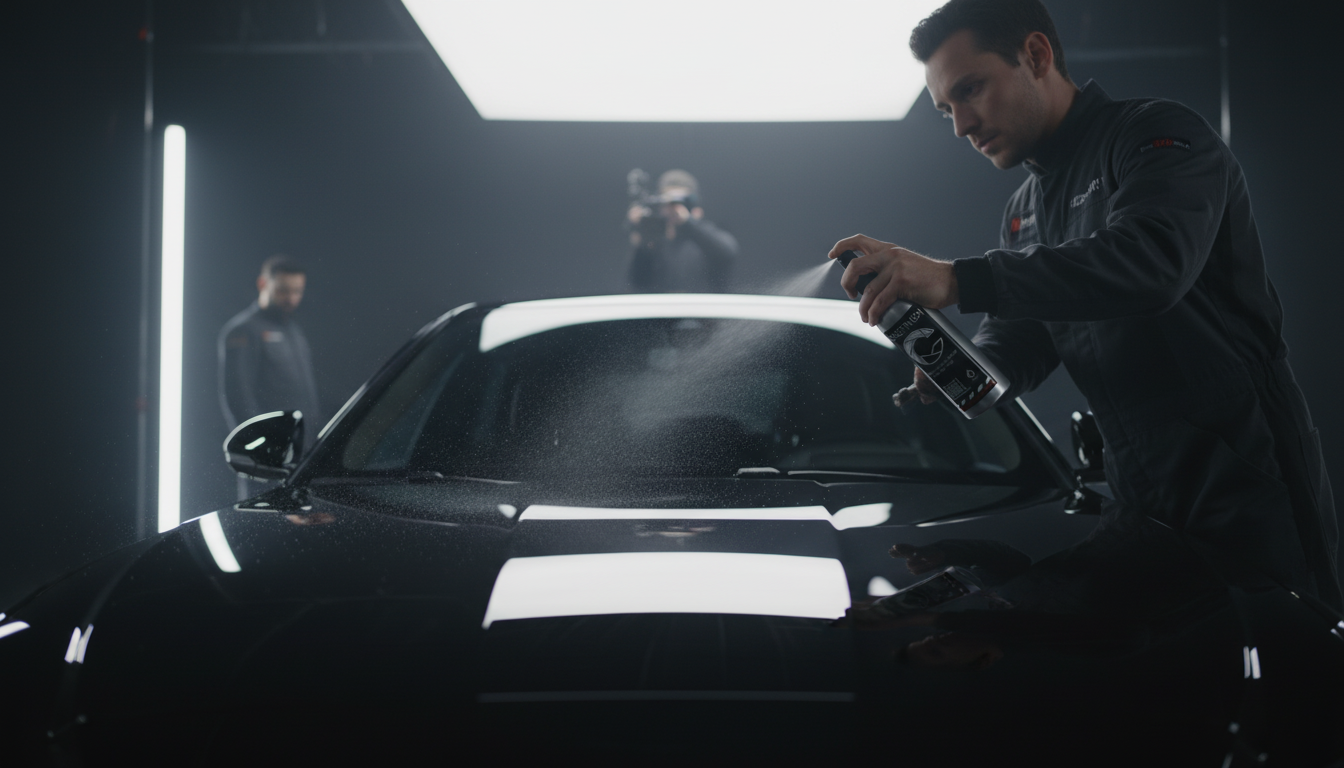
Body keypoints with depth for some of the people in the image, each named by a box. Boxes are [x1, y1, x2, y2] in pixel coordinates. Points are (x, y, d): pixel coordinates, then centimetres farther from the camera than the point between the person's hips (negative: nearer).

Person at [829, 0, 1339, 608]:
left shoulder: (1159, 135, -11)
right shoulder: (1025, 210, 17)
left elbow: (1153, 261, -32)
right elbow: (1016, 340, 15)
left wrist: (957, 280, -39)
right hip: (1142, 498, 8)